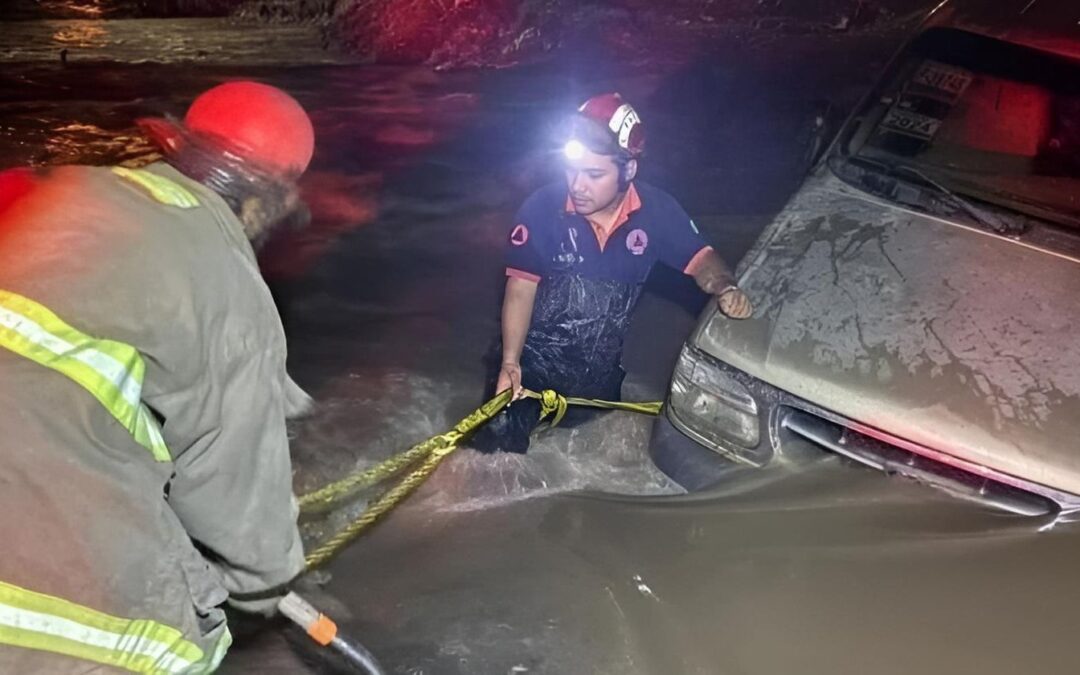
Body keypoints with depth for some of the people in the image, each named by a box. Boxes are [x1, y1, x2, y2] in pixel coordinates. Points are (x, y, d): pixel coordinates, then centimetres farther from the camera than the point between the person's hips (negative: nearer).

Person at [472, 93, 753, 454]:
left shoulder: (656, 210, -14)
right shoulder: (542, 207, -21)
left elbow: (699, 257, -3)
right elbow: (521, 288, -17)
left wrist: (725, 288, -27)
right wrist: (510, 362, -27)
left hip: (600, 374, 3)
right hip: (533, 365, -2)